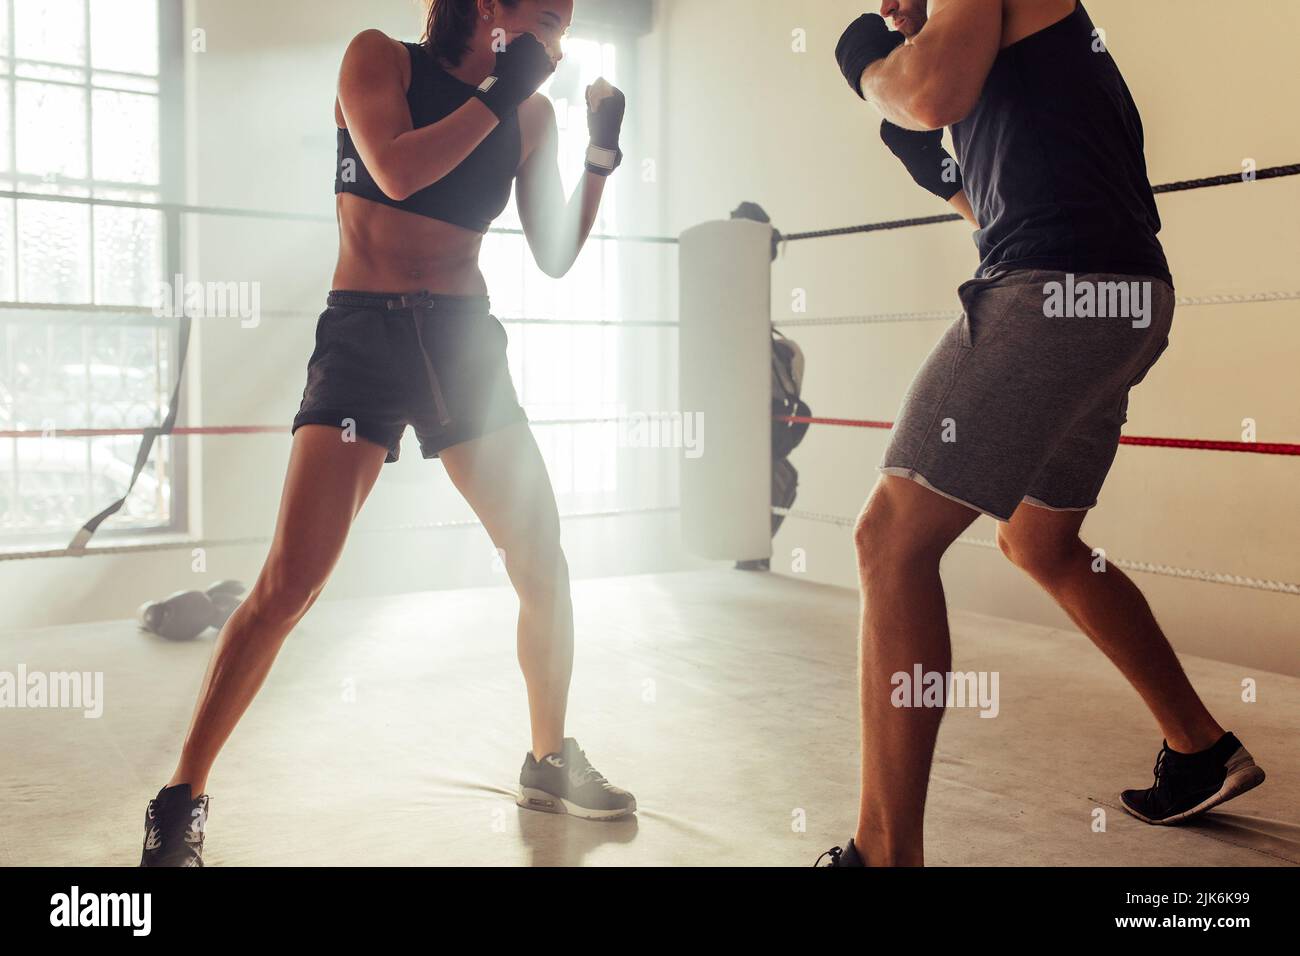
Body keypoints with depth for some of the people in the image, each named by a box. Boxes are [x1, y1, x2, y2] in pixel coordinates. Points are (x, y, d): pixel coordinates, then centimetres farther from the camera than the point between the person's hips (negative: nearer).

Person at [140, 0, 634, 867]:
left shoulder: (532, 114, 13)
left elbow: (555, 256, 11)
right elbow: (395, 170, -17)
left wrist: (602, 157, 1)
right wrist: (497, 93, -10)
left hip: (467, 344, 5)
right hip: (366, 337, -4)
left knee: (545, 566, 3)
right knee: (289, 584, -13)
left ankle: (551, 762, 23)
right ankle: (184, 799, 2)